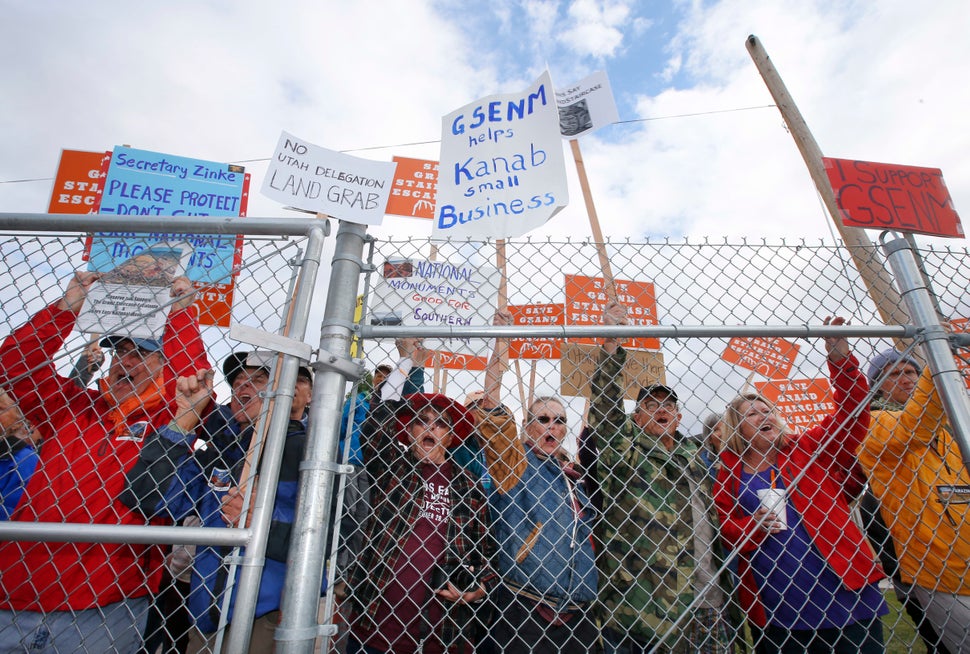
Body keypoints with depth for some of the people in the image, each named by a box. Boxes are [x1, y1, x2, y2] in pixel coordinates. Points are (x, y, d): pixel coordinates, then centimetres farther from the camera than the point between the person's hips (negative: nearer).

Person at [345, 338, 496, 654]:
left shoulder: (468, 487, 7)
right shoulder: (392, 469, 3)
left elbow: (484, 549, 12)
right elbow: (379, 419, -11)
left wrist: (481, 585, -7)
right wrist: (408, 361, -11)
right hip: (374, 628, 0)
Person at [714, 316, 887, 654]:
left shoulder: (809, 451, 6)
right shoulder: (729, 475, 3)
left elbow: (852, 414, -3)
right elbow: (724, 528, 4)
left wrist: (841, 358, -12)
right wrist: (751, 526, -16)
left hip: (847, 597, 1)